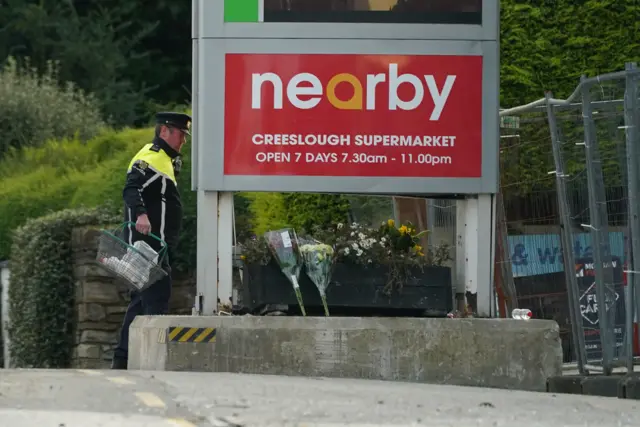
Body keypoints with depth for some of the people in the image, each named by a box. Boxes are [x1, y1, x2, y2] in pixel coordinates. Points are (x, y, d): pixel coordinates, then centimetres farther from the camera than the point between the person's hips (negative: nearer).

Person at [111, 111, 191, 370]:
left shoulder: (164, 160, 22)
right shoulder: (150, 158, -12)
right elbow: (131, 189, -29)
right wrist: (140, 214, -44)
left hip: (157, 245, 11)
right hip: (148, 242, -11)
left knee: (142, 300, 13)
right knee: (157, 298, -15)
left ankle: (122, 359, 17)